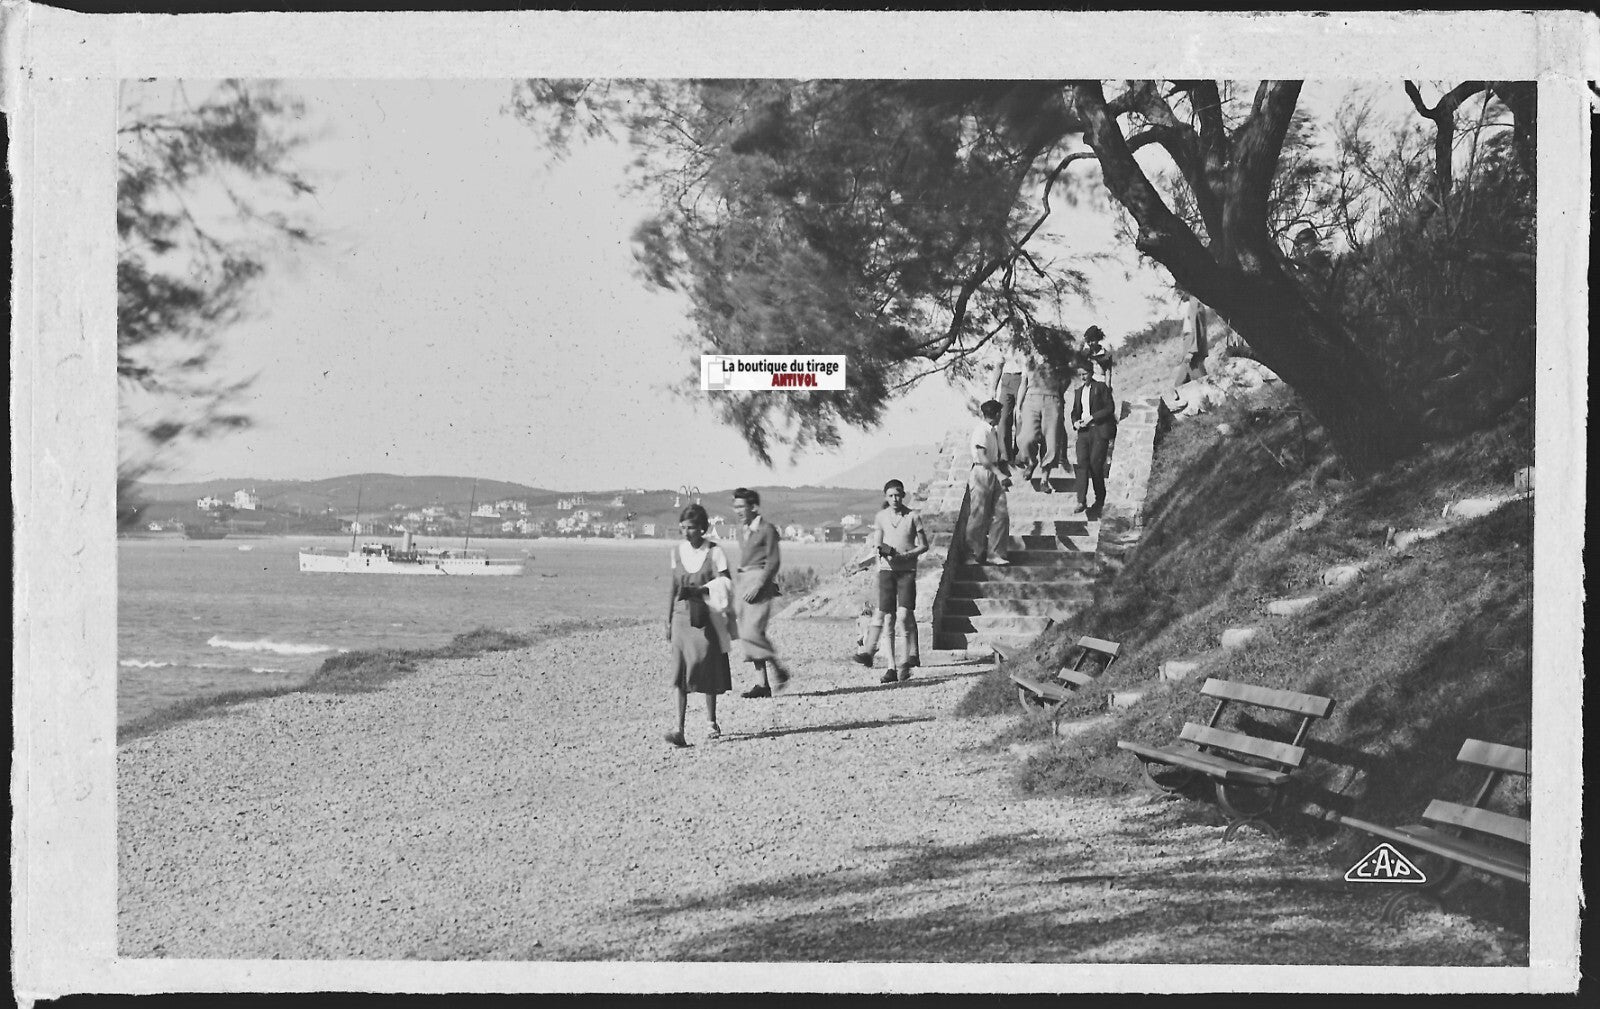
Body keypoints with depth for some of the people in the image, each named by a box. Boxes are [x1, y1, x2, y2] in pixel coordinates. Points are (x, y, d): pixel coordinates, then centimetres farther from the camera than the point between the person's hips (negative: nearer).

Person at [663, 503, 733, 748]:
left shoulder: (714, 552, -4)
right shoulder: (677, 551, 8)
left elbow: (724, 587, -11)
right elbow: (674, 588, 14)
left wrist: (697, 591, -26)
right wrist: (668, 621, 13)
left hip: (707, 617, -2)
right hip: (682, 616, 2)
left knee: (708, 668, 2)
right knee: (680, 671, -9)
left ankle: (711, 722, 22)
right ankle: (679, 729, -16)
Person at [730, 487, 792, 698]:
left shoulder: (767, 529, -7)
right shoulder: (742, 530, 16)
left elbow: (773, 562, -10)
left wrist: (758, 586, -17)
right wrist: (737, 586, 17)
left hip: (760, 580, -8)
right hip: (742, 581, 8)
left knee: (752, 632, -17)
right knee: (747, 635, 4)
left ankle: (778, 671, 0)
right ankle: (764, 684, 8)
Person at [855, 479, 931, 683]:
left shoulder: (913, 516, 2)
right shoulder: (881, 517, 9)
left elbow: (923, 545, 4)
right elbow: (876, 545, 11)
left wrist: (905, 555, -11)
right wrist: (881, 550, -12)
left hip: (907, 570, -2)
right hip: (886, 569, 2)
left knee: (904, 614, -16)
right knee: (888, 617, -2)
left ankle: (912, 654, 3)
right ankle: (891, 667, 0)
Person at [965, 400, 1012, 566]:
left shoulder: (995, 430, 13)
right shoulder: (981, 431, -16)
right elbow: (983, 457, -25)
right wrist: (1000, 474, -31)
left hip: (995, 474, 9)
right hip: (981, 473, -9)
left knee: (1001, 514, 3)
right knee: (979, 517, 0)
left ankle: (993, 554, 8)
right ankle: (976, 554, 15)